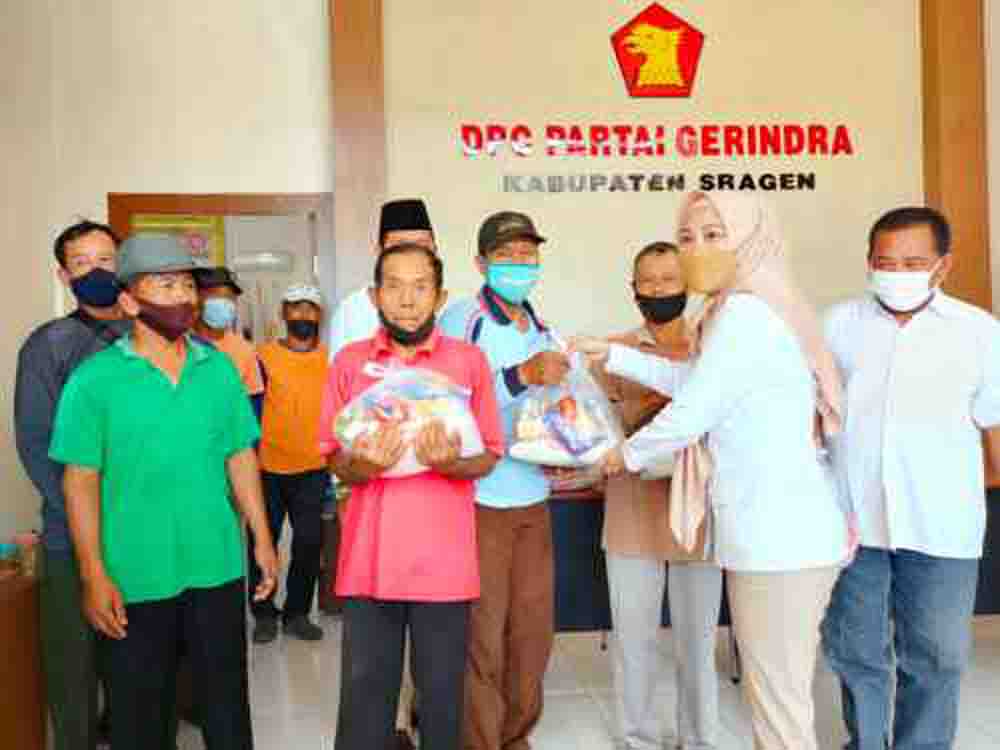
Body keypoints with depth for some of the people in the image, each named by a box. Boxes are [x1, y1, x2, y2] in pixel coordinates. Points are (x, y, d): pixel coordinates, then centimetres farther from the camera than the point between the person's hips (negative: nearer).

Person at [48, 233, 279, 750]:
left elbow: (240, 458, 7)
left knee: (227, 701, 16)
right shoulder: (94, 379, -8)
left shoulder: (220, 369, 3)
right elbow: (81, 480, -8)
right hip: (134, 578, -3)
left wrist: (262, 538, 5)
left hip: (217, 568, 3)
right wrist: (93, 574, -12)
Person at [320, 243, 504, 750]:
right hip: (369, 560, 1)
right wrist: (362, 465, -16)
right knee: (364, 696, 9)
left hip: (445, 562, -1)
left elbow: (489, 457, 3)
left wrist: (450, 463, -18)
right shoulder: (349, 362, 4)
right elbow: (333, 459, 6)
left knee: (443, 697, 8)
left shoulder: (469, 360, 0)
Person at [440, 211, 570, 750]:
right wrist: (522, 375, -30)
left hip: (533, 500, 7)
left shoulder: (541, 330, 12)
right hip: (479, 501, -7)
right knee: (481, 639, 3)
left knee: (533, 633, 15)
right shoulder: (459, 320, -11)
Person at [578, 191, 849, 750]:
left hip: (775, 536, -10)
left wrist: (629, 454, 3)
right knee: (783, 693, 21)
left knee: (778, 703, 2)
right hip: (792, 530, 10)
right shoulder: (763, 306, 15)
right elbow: (695, 381, 23)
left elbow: (691, 412, -15)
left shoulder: (745, 311, -15)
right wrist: (614, 355, 22)